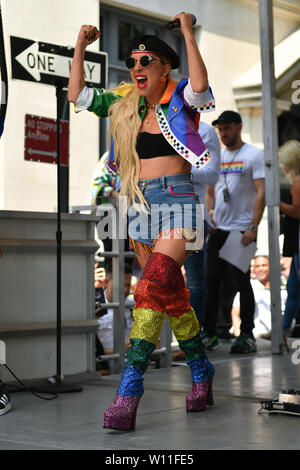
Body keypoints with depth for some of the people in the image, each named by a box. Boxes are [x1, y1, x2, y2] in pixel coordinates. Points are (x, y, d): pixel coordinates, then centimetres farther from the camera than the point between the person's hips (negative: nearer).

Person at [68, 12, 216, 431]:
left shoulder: (179, 101, -2)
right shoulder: (125, 104, 13)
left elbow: (201, 87, -25)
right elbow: (78, 95, 14)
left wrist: (187, 32, -21)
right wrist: (80, 47, 8)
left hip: (177, 201, -6)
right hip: (140, 206, 6)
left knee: (152, 290, -20)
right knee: (173, 295, 12)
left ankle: (129, 392, -24)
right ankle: (201, 372, 28)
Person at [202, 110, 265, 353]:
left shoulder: (253, 155, -4)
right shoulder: (216, 156, 15)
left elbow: (261, 193, -11)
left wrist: (253, 227, -19)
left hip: (241, 230, -6)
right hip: (217, 230, 6)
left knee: (242, 282, -3)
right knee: (210, 281, 5)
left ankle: (247, 336, 5)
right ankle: (209, 334, 14)